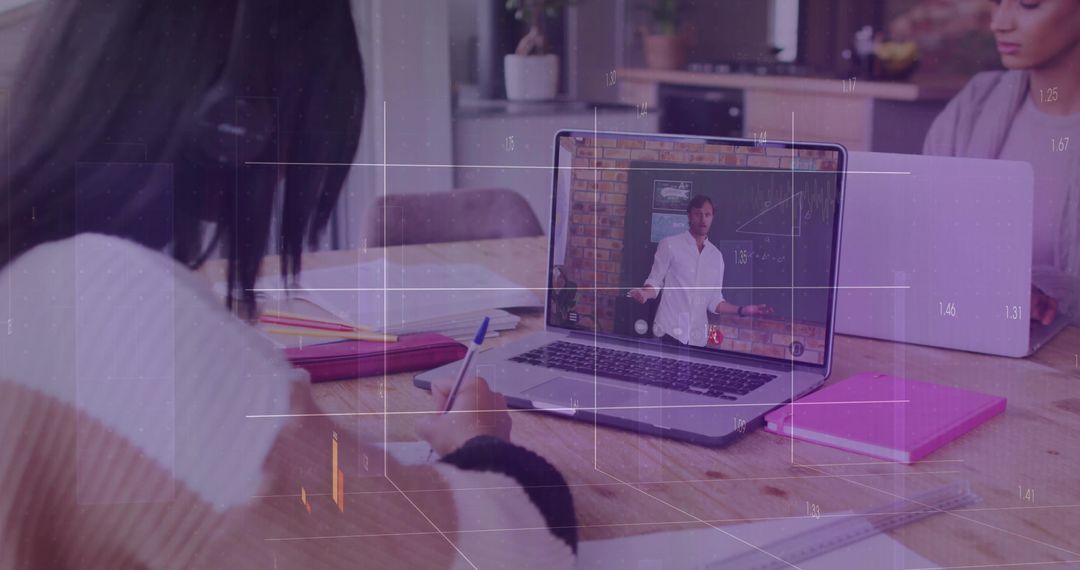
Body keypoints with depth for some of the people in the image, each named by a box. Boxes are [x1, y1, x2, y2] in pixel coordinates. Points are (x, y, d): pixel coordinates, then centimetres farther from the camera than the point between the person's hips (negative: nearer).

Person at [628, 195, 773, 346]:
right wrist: (644, 294, -21)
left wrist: (741, 310, 1)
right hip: (670, 331, -4)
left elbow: (714, 301, 14)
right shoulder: (670, 244, 1)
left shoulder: (716, 256, 12)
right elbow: (655, 282, 1)